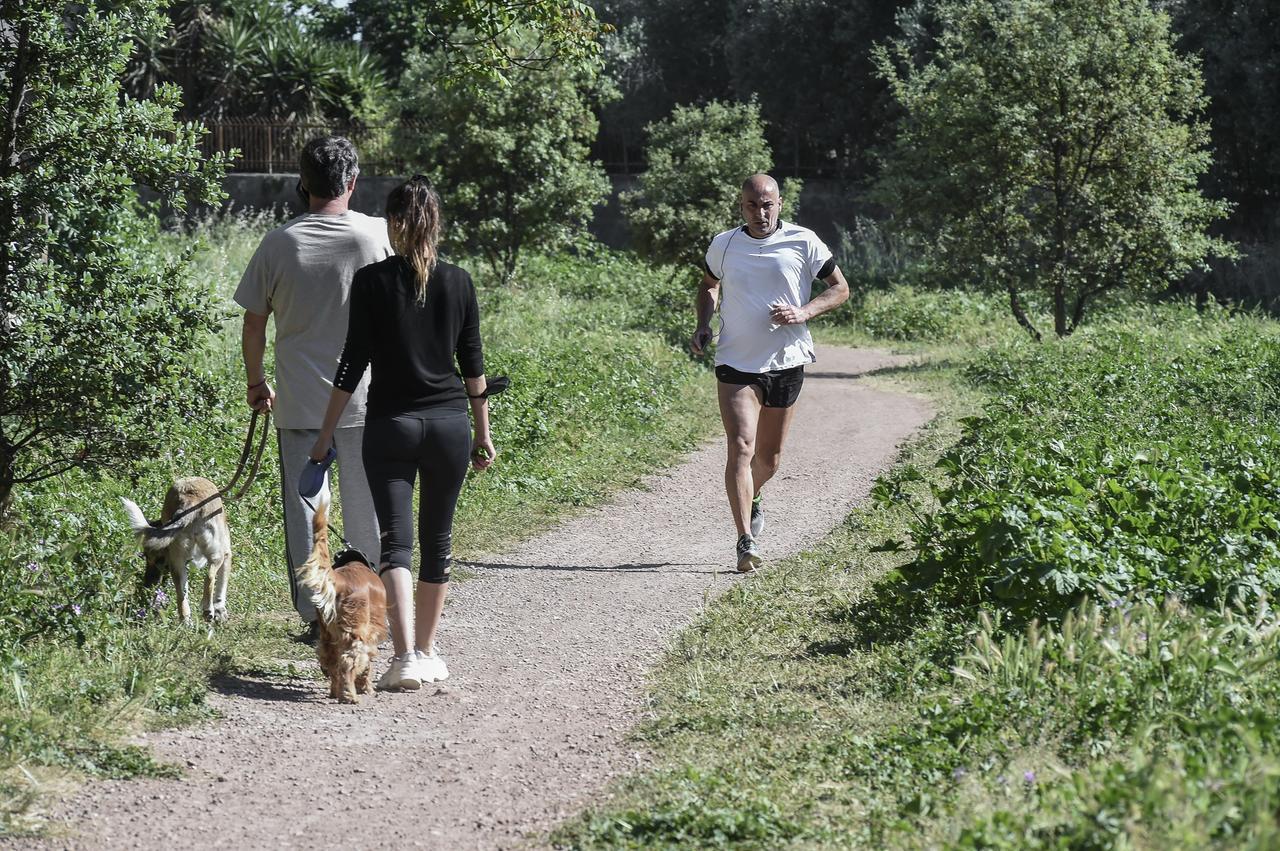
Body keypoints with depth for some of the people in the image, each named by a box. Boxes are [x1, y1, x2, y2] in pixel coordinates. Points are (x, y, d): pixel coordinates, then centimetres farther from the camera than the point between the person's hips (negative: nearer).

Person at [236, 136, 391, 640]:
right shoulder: (376, 235, -6)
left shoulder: (279, 244, -5)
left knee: (304, 509, 7)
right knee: (366, 510, 11)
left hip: (297, 402, 0)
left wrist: (255, 382, 15)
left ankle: (314, 617, 10)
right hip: (364, 399, 0)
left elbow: (253, 324, 2)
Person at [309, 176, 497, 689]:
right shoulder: (458, 282, 2)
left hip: (391, 425, -2)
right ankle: (426, 652, 22)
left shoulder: (372, 281, -6)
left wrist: (325, 435, -1)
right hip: (450, 423, 2)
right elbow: (473, 366, 6)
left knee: (396, 543, -3)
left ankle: (405, 658, -17)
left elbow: (353, 364, -6)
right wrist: (483, 434, 15)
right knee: (437, 541, 14)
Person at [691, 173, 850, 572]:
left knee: (768, 456, 14)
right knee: (740, 448, -16)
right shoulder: (724, 245, 2)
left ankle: (751, 502, 45)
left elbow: (840, 289, 4)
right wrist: (703, 326, 3)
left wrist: (804, 313, -14)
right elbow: (709, 285, 22)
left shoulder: (803, 242, -3)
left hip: (786, 362, 1)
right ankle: (746, 540, -19)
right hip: (736, 363, -1)